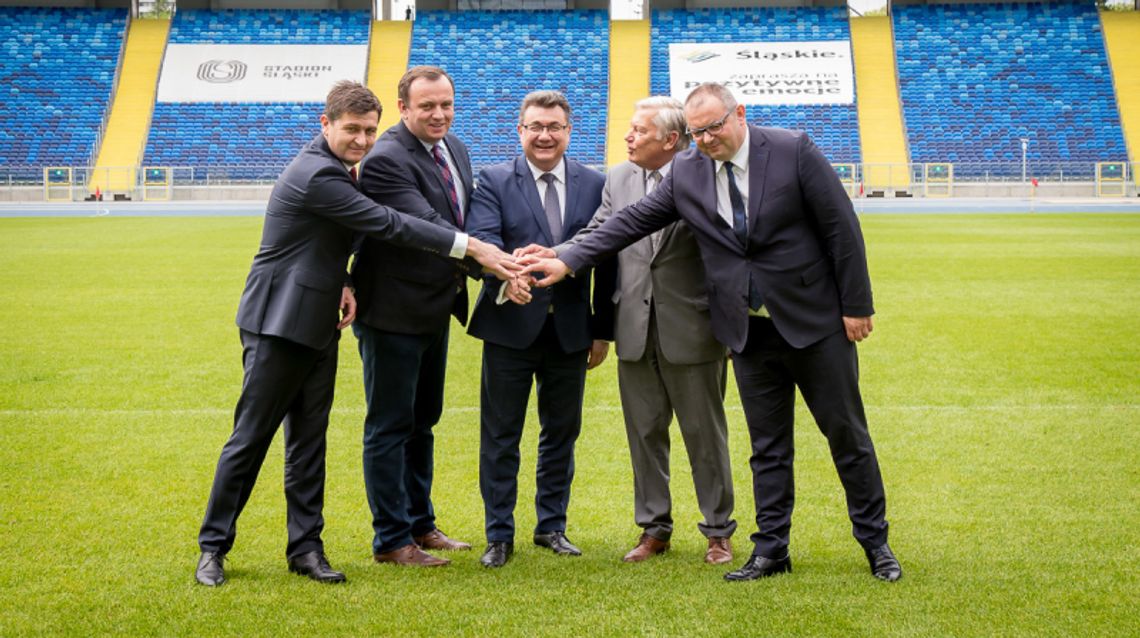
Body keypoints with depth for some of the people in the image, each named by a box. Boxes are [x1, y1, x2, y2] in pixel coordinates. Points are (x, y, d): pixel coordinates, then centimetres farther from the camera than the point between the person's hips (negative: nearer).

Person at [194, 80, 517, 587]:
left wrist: (340, 282, 1)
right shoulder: (317, 175, -21)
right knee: (250, 438, 0)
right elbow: (389, 224, -25)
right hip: (279, 323, -9)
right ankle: (214, 546, 13)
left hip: (317, 325, 9)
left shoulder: (334, 168, 10)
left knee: (309, 440, 10)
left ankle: (305, 547, 17)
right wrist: (474, 247, -25)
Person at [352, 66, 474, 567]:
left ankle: (420, 525, 33)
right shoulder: (385, 160, -20)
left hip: (435, 309, 9)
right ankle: (392, 540, 15)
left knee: (422, 424, 19)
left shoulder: (455, 149, 7)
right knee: (390, 428, 4)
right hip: (393, 313, -9)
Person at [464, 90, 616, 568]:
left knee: (562, 432, 12)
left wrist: (602, 330, 4)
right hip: (511, 326, -2)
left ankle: (552, 526, 28)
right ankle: (499, 535, 16)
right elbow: (480, 241, -17)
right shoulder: (493, 181, -1)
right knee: (500, 434, 4)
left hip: (571, 330, 3)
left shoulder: (594, 184, 6)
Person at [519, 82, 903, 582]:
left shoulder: (793, 150, -9)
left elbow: (841, 227, -8)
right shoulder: (685, 172, 2)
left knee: (847, 433, 7)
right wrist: (568, 261, -2)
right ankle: (771, 549, 19)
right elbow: (630, 222, 5)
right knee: (767, 446, 9)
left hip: (815, 321, -3)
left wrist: (856, 306, -9)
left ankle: (875, 542, 21)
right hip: (749, 331, 3)